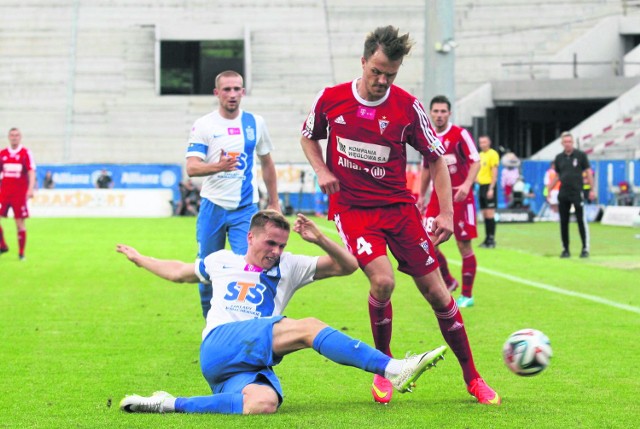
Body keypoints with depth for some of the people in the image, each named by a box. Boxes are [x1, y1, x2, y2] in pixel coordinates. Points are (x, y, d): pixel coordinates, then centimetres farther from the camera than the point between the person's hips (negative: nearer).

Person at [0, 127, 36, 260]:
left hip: (20, 193, -3)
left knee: (20, 222, -1)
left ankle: (21, 253, 7)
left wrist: (30, 189, -19)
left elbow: (31, 172, -7)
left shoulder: (26, 153, -1)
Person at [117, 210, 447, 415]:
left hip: (252, 365, 3)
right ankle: (394, 370, -30)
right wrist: (139, 259, 51)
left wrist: (319, 239, -1)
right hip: (219, 346, -3)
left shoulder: (289, 267, 21)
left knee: (264, 403, -38)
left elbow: (347, 266, 16)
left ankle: (173, 405, -31)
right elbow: (180, 272, 42)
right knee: (307, 328, -24)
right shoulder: (222, 261, 22)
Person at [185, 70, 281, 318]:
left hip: (246, 208, 1)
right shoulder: (203, 126, -3)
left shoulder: (255, 123, 5)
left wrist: (274, 203, 15)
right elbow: (192, 168, -13)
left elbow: (267, 164, 16)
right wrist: (219, 166, -33)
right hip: (212, 205, -1)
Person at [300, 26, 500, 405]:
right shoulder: (331, 99, -5)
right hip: (351, 207, -1)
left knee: (436, 292, 1)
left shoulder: (408, 107, -7)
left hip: (399, 206, 1)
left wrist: (447, 213, -5)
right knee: (383, 280, -24)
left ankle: (472, 377, 15)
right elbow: (309, 137, 15)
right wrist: (322, 171, -4)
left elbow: (436, 158, 2)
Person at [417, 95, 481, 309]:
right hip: (438, 196, 5)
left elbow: (476, 161, -14)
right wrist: (421, 195, 18)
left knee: (464, 245, -1)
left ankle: (467, 295, 9)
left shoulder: (460, 135, -8)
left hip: (460, 197, -5)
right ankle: (448, 282, 17)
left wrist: (467, 184, -29)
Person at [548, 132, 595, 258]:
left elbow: (588, 172, 1)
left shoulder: (580, 155, 0)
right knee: (563, 223, 5)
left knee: (581, 221, -5)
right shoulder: (559, 158, 10)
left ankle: (585, 249, -1)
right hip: (563, 194, 4)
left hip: (577, 193, -4)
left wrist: (592, 190, -6)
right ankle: (565, 249, 12)